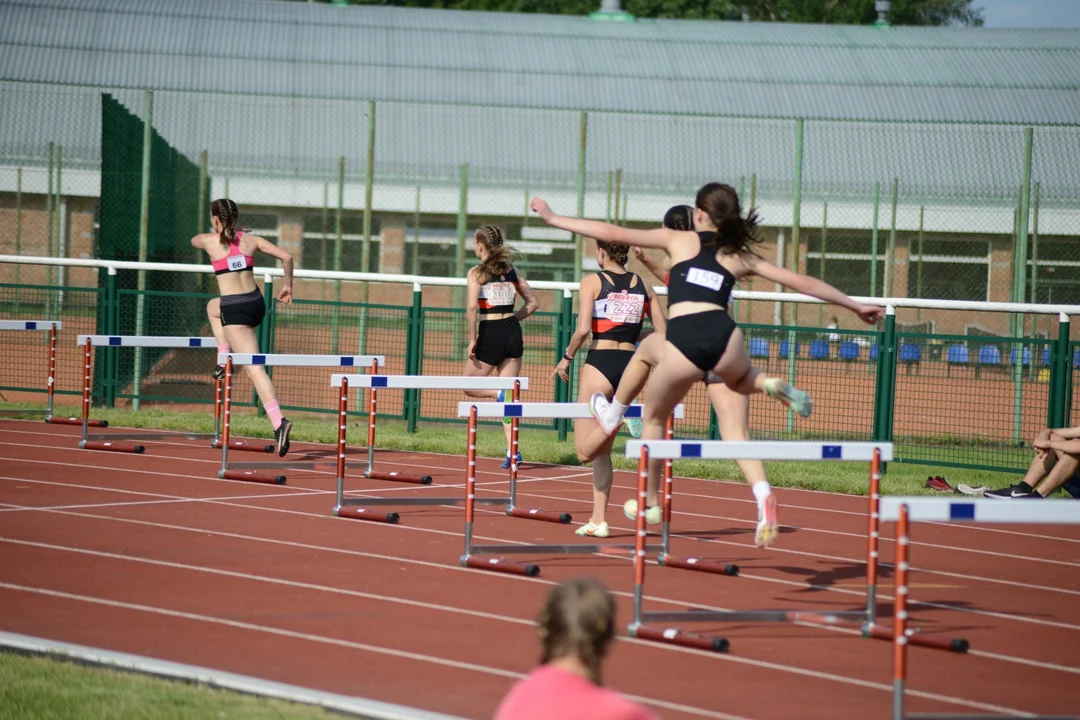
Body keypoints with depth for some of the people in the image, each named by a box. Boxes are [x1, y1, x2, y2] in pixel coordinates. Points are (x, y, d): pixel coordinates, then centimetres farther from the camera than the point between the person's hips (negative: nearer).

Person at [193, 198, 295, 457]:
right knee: (213, 306, 34)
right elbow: (286, 256, 1)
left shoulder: (210, 241, 0)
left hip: (235, 309, -5)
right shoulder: (250, 240, 7)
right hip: (256, 303, 5)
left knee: (254, 367, -9)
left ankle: (278, 421, -23)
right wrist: (288, 285, 14)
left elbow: (194, 240, 25)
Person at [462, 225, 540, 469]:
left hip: (490, 334, -5)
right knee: (509, 395, 8)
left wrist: (472, 338, -13)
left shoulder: (477, 272, -5)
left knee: (470, 387, 13)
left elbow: (472, 307, -17)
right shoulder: (511, 271, 10)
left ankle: (500, 393, -19)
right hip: (513, 334, 5)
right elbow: (533, 302, 12)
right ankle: (512, 451, 0)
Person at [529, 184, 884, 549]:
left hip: (682, 344, -2)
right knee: (742, 380, 38)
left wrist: (553, 218, 27)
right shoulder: (742, 257, 24)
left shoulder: (678, 240, 20)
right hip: (723, 335, 2)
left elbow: (612, 234, 19)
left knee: (654, 417, 24)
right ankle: (772, 386, 3)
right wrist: (857, 306, 33)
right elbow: (803, 283, 24)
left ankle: (650, 503, 35)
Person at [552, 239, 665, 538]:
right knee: (601, 452, 15)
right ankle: (598, 520, 12)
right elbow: (662, 333, 7)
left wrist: (566, 359, 2)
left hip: (600, 363, -5)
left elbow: (582, 329, -12)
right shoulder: (642, 285, 10)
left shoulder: (592, 282, -3)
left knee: (585, 450, -3)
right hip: (631, 364, 5)